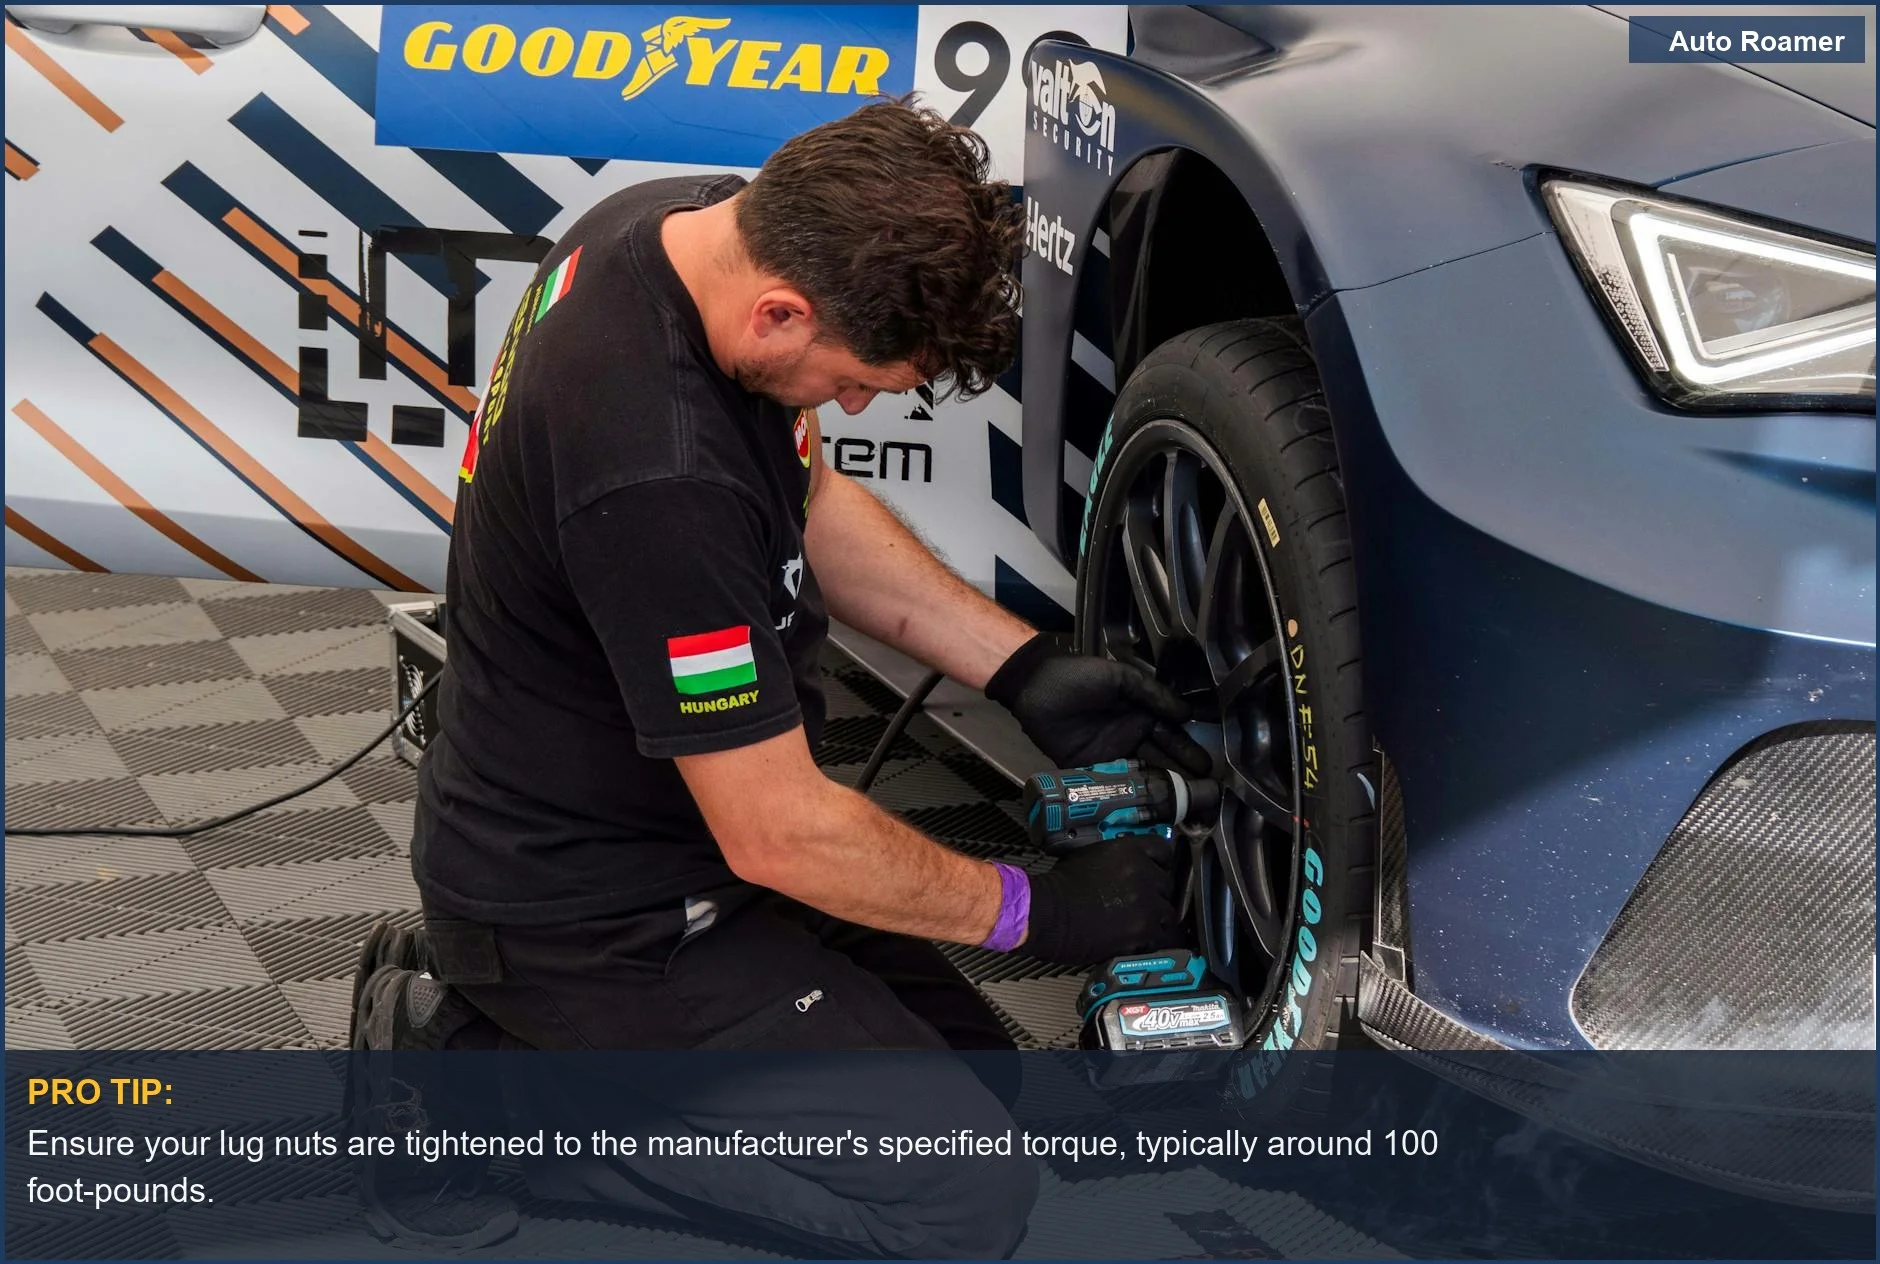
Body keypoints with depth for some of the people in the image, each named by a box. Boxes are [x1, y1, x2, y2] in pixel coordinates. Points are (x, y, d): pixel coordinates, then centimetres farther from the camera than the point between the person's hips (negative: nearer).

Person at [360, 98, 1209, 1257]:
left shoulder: (701, 223, -7)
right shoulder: (656, 472, -35)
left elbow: (815, 505, 10)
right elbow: (778, 835, -25)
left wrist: (1027, 670, 0)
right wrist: (1032, 910, -11)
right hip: (587, 915, -10)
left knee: (978, 1075, 16)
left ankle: (501, 1021, 14)